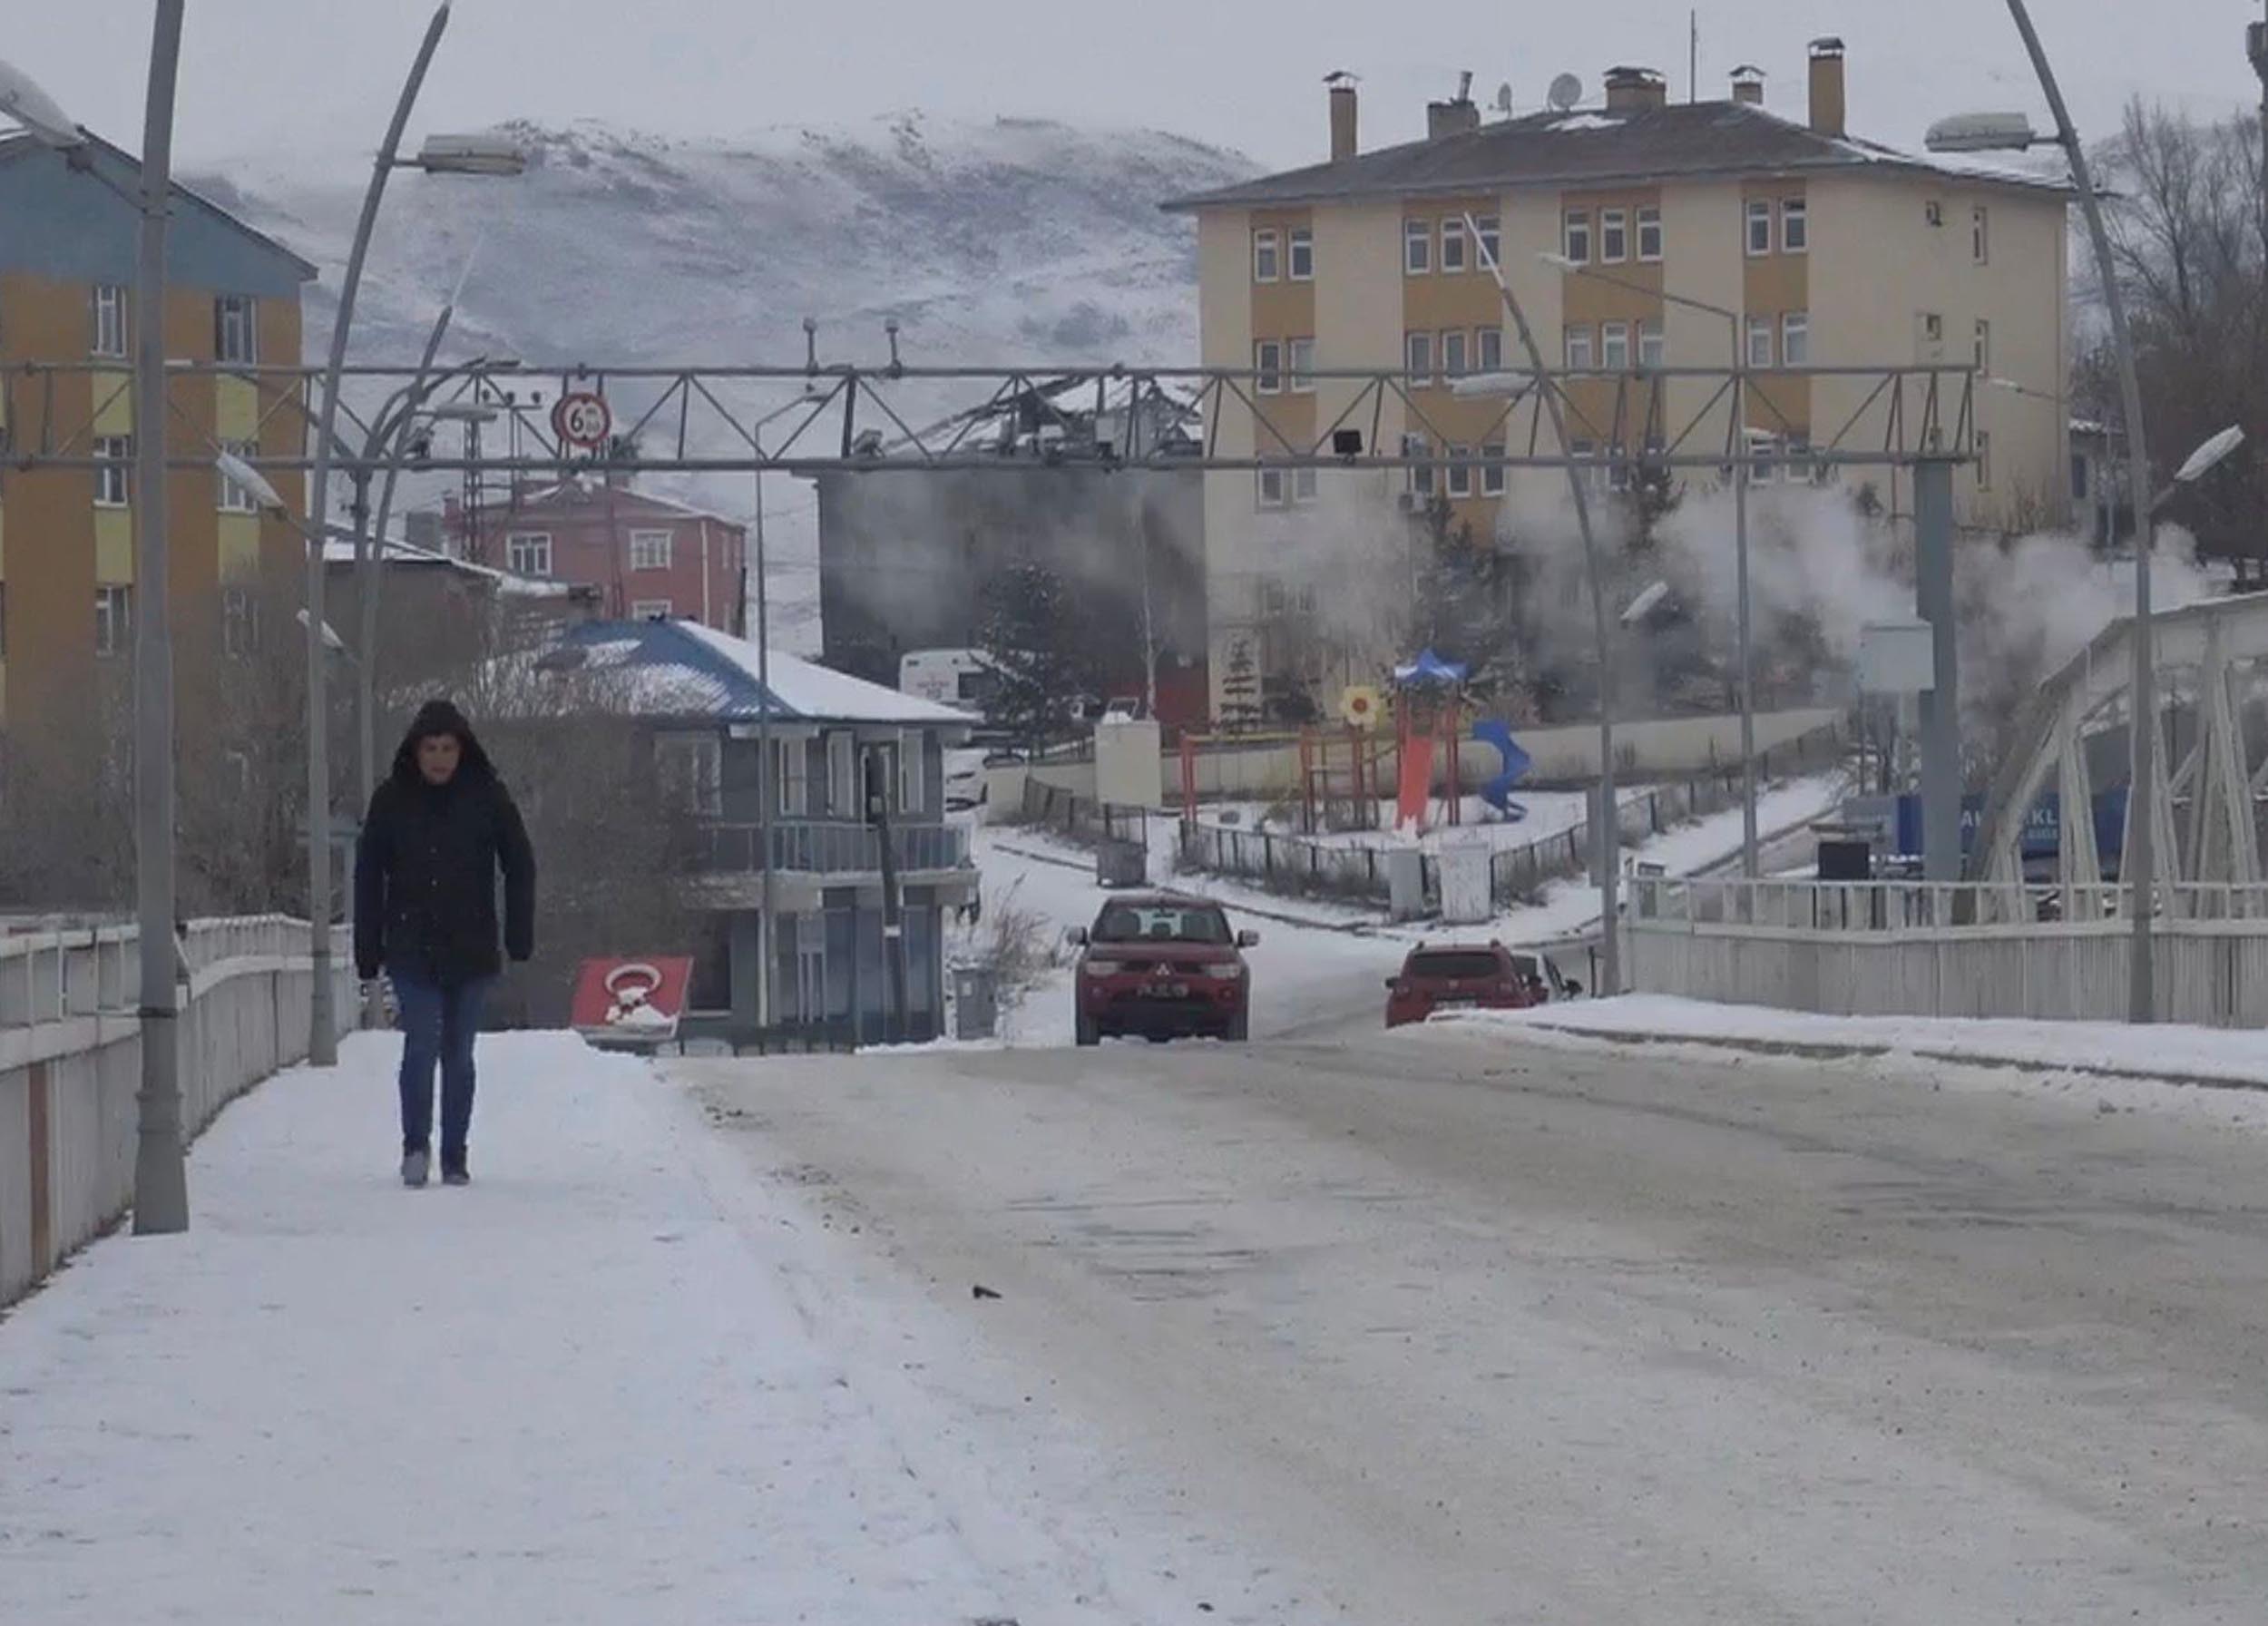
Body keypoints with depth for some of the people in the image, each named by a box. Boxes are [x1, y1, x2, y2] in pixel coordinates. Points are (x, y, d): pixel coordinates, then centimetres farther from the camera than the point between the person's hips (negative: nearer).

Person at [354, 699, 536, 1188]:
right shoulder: (392, 800, 1)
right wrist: (367, 949, 2)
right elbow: (368, 877, 5)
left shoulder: (486, 796, 0)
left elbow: (520, 866, 6)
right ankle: (415, 1145, 2)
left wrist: (520, 934, -2)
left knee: (458, 1054, 6)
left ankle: (455, 1157, 15)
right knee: (421, 1045, -13)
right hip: (412, 950, -1)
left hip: (471, 950, 1)